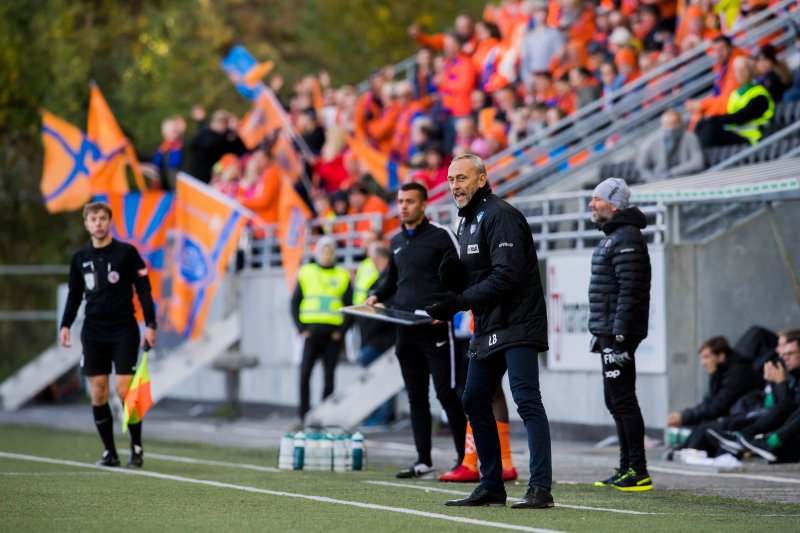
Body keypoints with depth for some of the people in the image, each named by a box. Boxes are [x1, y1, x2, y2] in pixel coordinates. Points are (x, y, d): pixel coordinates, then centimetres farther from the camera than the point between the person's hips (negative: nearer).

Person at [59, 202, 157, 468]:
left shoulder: (127, 252, -3)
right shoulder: (80, 257, 8)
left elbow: (144, 290, -3)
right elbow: (75, 295, 16)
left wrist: (150, 325, -10)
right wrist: (66, 324, 4)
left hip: (123, 331, -4)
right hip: (93, 333, 4)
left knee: (124, 390, -11)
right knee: (98, 393, -1)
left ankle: (136, 447, 4)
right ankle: (110, 452, 6)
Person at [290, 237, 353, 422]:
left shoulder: (343, 276, 9)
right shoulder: (306, 273, 9)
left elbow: (350, 307, 9)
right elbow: (294, 303, 9)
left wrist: (342, 331, -3)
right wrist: (301, 328, -2)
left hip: (333, 335, 1)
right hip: (311, 330, -1)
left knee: (329, 376, 2)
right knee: (305, 373, -11)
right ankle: (304, 413, -6)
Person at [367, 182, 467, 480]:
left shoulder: (441, 236, -4)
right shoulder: (397, 241, 16)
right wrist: (376, 296, 8)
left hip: (436, 329, -7)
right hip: (405, 331, 7)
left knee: (447, 395, -6)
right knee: (416, 398, 7)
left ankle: (465, 459, -1)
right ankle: (423, 463, 10)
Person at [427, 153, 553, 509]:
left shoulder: (499, 216, -12)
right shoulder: (468, 222, 18)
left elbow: (506, 276, -22)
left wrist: (458, 303, -20)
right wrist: (453, 276, -3)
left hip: (518, 325, -10)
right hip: (488, 329, 10)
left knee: (527, 401, -14)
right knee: (474, 403, 11)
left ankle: (541, 489, -17)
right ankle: (491, 487, 18)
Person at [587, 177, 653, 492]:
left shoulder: (627, 239, -14)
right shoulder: (612, 236, 19)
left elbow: (630, 291, -20)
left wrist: (619, 334, -24)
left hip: (619, 334, -11)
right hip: (609, 333, 11)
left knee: (623, 399, -10)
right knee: (615, 401, 13)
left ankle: (639, 472, -9)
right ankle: (626, 469, 18)